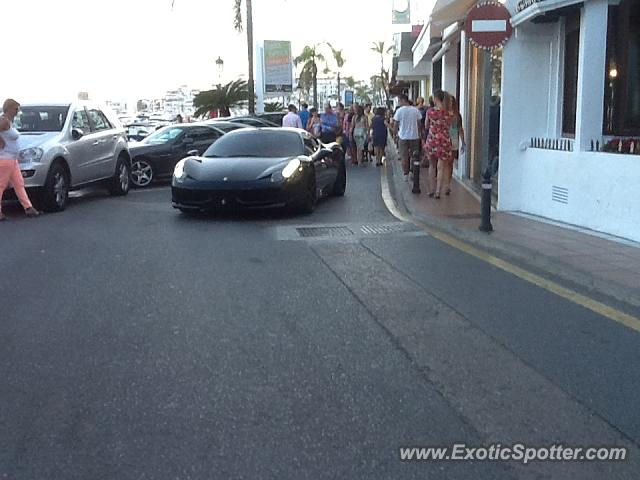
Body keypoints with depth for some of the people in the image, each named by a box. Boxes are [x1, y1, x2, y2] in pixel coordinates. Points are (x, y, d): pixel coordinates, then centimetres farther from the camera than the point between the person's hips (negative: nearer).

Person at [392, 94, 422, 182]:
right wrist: (419, 133, 18)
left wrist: (394, 134, 9)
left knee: (404, 157, 4)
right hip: (414, 136, 3)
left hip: (403, 137, -2)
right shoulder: (415, 110, 0)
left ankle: (406, 175, 4)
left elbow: (395, 124, -4)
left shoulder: (399, 111, -8)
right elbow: (419, 124, 5)